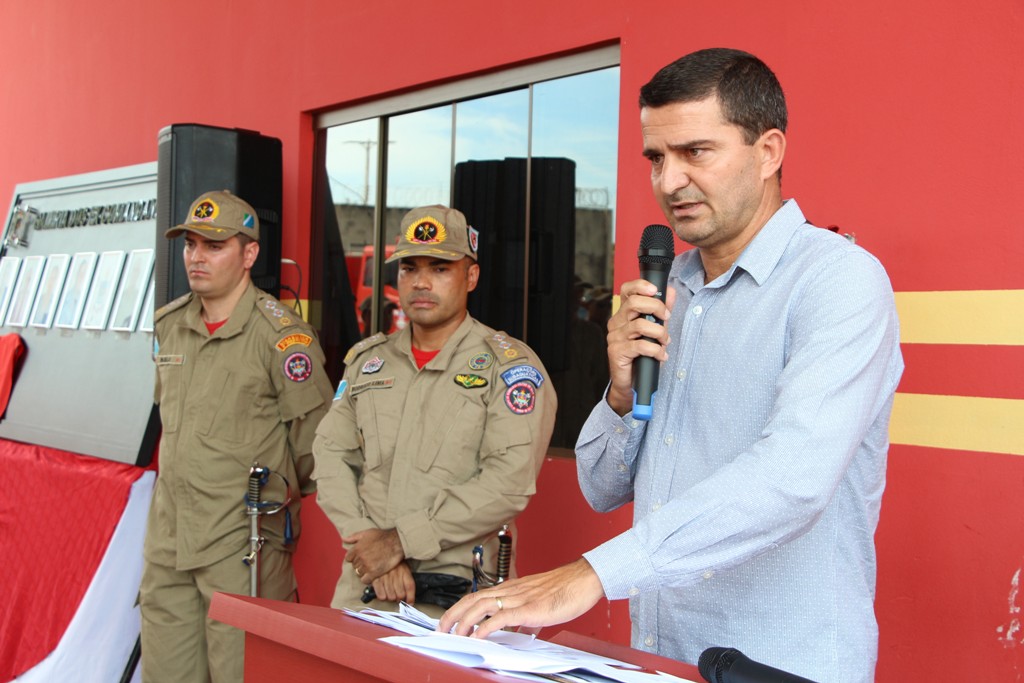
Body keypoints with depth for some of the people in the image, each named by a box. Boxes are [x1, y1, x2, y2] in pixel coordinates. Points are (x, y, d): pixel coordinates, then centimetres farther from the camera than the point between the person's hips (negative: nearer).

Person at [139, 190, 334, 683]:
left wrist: (277, 493, 5)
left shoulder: (281, 334, -11)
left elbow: (314, 434, -6)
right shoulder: (168, 325, 11)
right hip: (168, 534, 7)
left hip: (243, 540, -7)